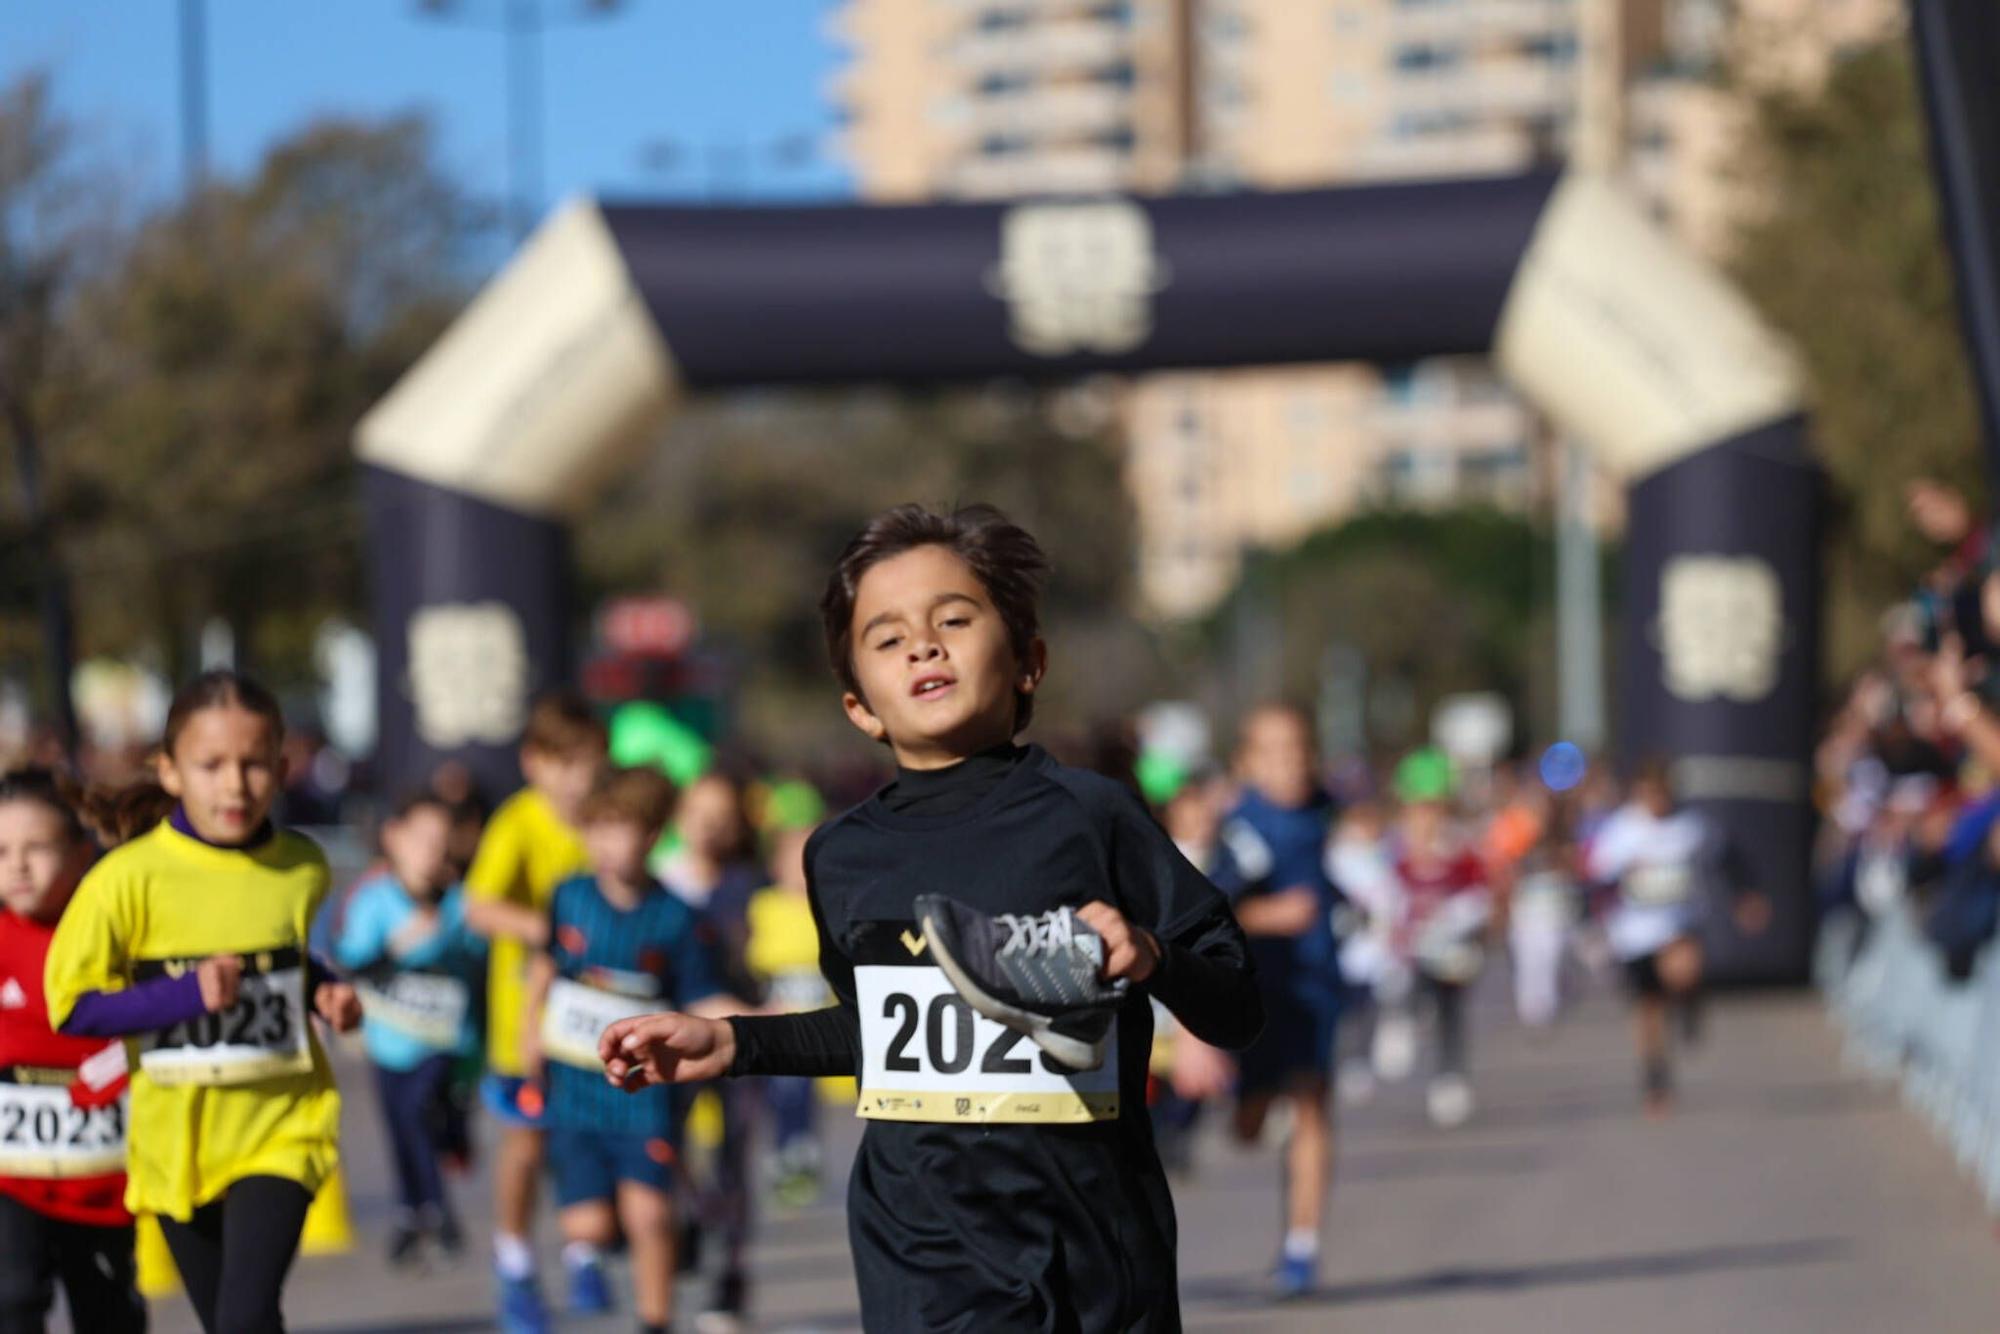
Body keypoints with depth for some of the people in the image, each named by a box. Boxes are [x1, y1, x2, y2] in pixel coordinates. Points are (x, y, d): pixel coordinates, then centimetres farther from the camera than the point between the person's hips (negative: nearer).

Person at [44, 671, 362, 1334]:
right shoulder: (131, 877, -13)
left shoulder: (304, 869, -2)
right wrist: (186, 996, -21)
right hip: (177, 1138, 0)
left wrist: (324, 992, -1)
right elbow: (71, 1004, -10)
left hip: (279, 1127, 0)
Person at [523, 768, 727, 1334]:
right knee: (592, 1225, -5)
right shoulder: (570, 898, 1)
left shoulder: (675, 918, -5)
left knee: (649, 1213, -14)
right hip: (575, 1088, 2)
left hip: (643, 1090, -1)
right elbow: (547, 962, 20)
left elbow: (702, 1004, -2)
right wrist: (531, 1027, 14)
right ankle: (582, 1249, 32)